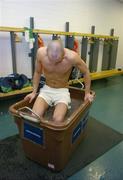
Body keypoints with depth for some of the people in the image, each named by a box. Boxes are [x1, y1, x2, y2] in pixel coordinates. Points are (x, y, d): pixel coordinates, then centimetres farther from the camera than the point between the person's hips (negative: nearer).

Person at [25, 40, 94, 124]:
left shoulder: (72, 57, -25)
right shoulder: (41, 52, -19)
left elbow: (86, 72, -7)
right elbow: (37, 72, 0)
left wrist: (87, 93, -1)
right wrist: (34, 92, 0)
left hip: (62, 91, -2)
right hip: (46, 89, 2)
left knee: (58, 120, -27)